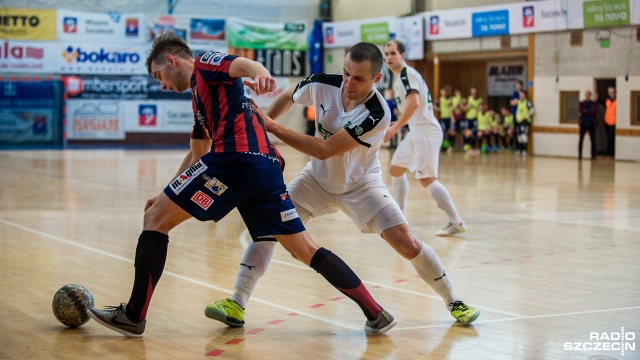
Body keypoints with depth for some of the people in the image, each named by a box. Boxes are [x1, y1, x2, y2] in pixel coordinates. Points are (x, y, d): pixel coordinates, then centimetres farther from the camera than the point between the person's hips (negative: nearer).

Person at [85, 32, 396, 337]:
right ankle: (376, 314, 8)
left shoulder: (205, 64, 9)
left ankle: (134, 316, 1)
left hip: (235, 158, -9)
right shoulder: (200, 97, 34)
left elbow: (244, 64, -13)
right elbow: (197, 155, 42)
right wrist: (167, 196, 41)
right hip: (265, 166, 9)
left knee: (155, 218, 2)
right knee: (304, 249, 11)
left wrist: (260, 74, -37)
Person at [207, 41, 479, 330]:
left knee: (407, 243, -15)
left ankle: (454, 302, 6)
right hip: (318, 179, 4)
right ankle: (236, 303, -7)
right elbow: (287, 98, 4)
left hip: (360, 185, -3)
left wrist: (273, 128, -33)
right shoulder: (321, 84, -20)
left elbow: (325, 150, -34)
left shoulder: (376, 114, -32)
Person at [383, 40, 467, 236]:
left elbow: (414, 103, -27)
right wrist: (399, 124, 22)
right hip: (417, 131, 11)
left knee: (427, 179, -16)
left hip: (426, 132, -11)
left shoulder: (406, 73, -12)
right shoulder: (404, 75, 19)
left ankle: (457, 223, -16)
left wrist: (395, 127, -28)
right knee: (396, 169, 18)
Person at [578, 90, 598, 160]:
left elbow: (594, 111, -10)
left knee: (593, 140, -1)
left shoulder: (594, 104, 6)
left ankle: (593, 155, 3)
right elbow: (580, 111, -9)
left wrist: (585, 111, -12)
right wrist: (590, 112, -12)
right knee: (581, 140, -2)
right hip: (583, 124, 0)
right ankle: (579, 155, 4)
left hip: (591, 124, 0)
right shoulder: (581, 104, 8)